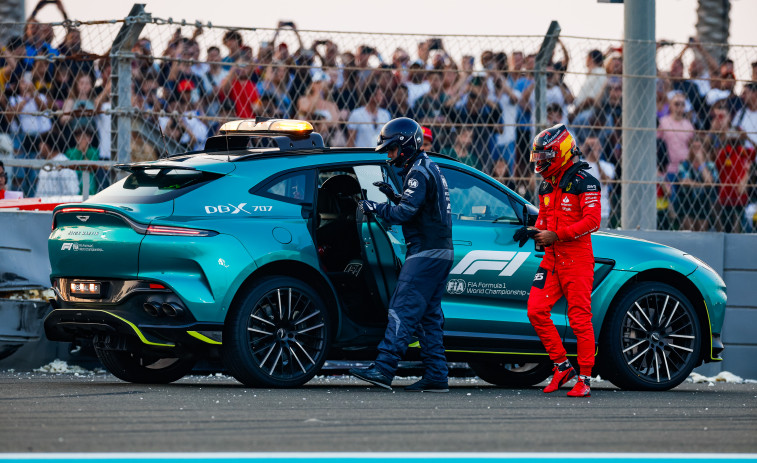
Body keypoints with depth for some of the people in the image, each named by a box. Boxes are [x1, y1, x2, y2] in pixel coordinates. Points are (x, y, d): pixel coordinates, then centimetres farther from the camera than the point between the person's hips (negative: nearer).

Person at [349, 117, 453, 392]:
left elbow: (404, 213, -21)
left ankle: (383, 369, -20)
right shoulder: (429, 168, 19)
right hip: (441, 252, 10)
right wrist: (393, 196, 13)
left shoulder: (419, 173, -13)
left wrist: (374, 208, -10)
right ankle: (436, 376, 9)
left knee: (402, 311, -14)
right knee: (429, 315, 11)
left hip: (426, 253, -10)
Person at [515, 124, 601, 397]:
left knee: (580, 320, -6)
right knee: (536, 311, -3)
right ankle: (562, 366, 9)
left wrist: (556, 235, -20)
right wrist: (533, 232, 4)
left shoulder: (584, 182, -8)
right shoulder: (547, 186, 17)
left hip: (577, 259, -8)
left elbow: (592, 221, -16)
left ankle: (585, 378, -1)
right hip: (552, 259, 8)